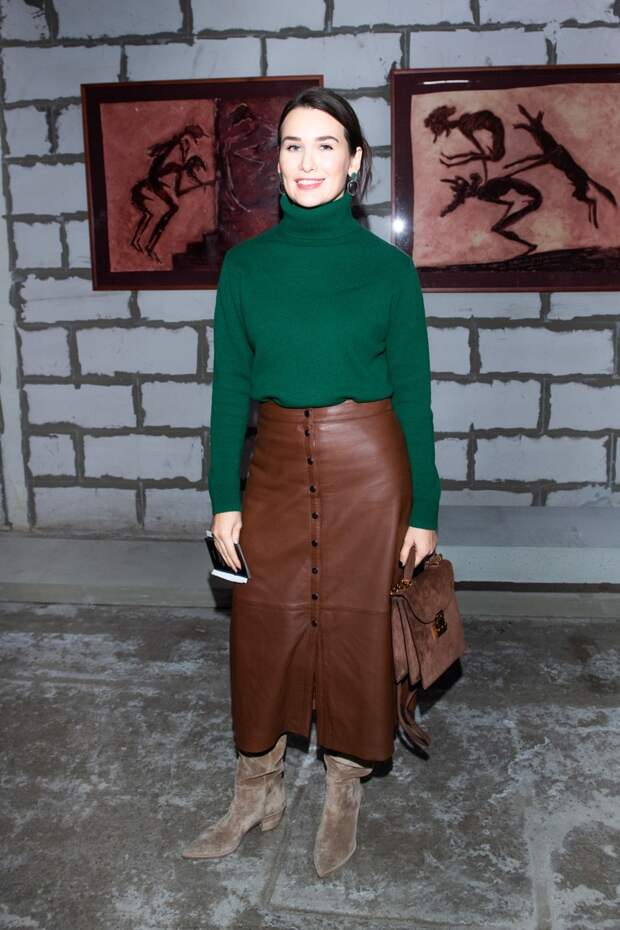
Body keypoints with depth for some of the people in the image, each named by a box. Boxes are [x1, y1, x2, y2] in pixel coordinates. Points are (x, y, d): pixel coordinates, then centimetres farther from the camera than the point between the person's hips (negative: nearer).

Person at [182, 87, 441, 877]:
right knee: (264, 625, 9)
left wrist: (424, 509, -3)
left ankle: (343, 792, 32)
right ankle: (257, 789, 32)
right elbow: (230, 386, 3)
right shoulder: (246, 263, 2)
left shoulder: (387, 266, -3)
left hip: (367, 465, -2)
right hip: (277, 464, 2)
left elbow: (412, 392, -1)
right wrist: (224, 498, 0)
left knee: (354, 625, 8)